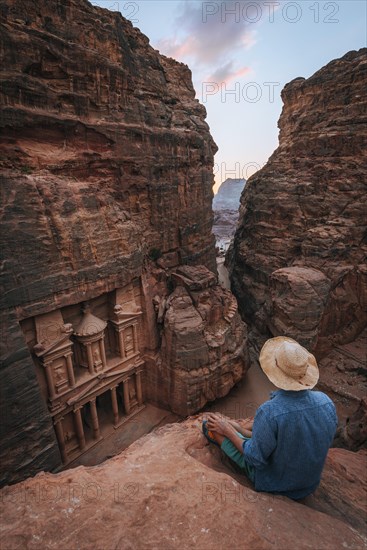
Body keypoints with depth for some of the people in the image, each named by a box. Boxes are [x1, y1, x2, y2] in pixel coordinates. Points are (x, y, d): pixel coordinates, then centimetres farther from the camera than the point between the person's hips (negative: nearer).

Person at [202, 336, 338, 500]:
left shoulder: (269, 412, -39)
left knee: (211, 422, 7)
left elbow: (256, 458, -24)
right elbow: (327, 441, -1)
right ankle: (242, 428, 46)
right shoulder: (326, 402, -21)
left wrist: (228, 430, -8)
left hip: (274, 484, -5)